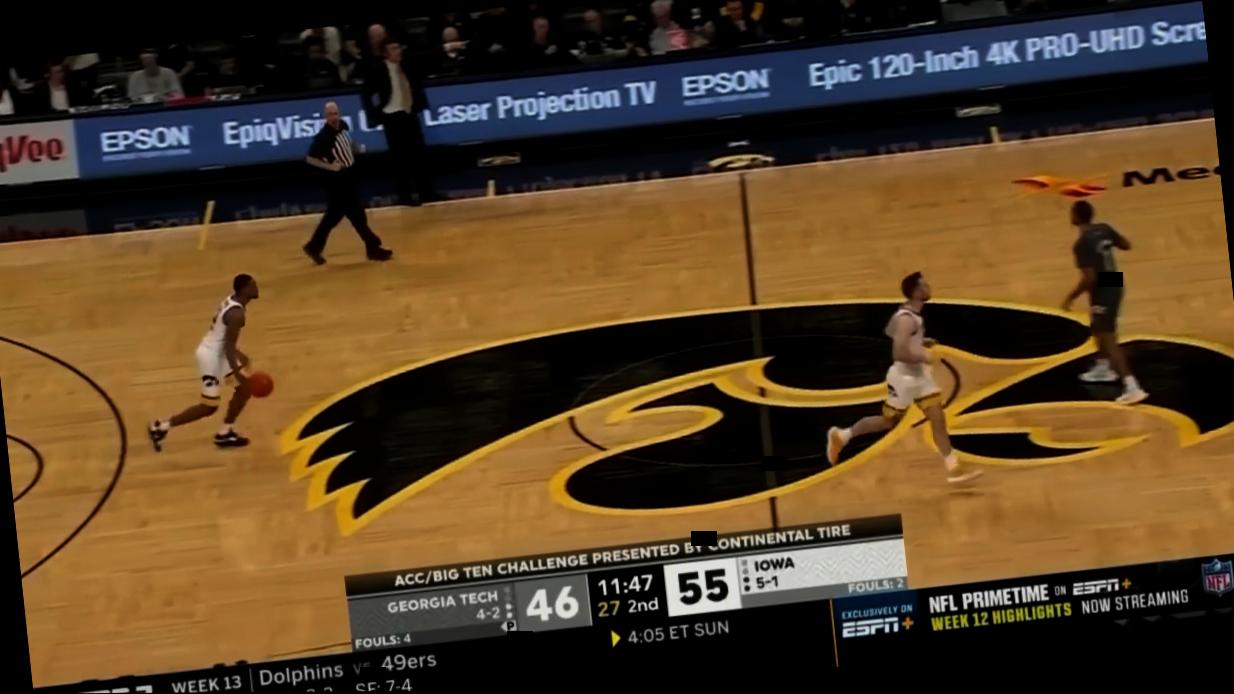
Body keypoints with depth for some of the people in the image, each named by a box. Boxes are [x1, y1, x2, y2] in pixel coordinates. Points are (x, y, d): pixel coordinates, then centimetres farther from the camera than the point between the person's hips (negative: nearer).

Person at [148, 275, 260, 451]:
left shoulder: (232, 300, 5)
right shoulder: (237, 313, -25)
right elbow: (229, 347, -27)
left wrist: (238, 354, 29)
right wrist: (237, 374, -29)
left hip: (217, 352, 10)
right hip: (212, 356, -10)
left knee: (245, 388, 15)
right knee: (209, 407, 0)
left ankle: (225, 433, 23)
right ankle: (161, 427, 9)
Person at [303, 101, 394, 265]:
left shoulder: (343, 125, -1)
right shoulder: (323, 137, -23)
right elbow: (310, 158, -19)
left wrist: (355, 148, 8)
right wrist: (330, 167, -25)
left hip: (348, 177, 8)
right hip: (337, 181, -8)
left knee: (333, 215, 16)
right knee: (357, 214, -1)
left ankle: (314, 247, 27)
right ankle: (373, 247, 10)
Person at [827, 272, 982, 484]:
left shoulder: (914, 314, 3)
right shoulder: (906, 319, -27)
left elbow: (891, 332, 19)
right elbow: (898, 354, -33)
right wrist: (923, 357, -22)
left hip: (920, 375, 8)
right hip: (904, 377, -8)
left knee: (938, 420, 2)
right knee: (888, 421, 9)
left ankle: (954, 469, 4)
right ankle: (841, 436, 27)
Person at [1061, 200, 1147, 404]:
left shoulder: (1082, 244, -24)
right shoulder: (1105, 229, 0)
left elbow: (1089, 278, -27)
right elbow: (1126, 245, 14)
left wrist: (1071, 297, -15)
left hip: (1102, 292, -9)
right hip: (1114, 285, 9)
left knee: (1108, 340, -6)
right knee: (1099, 329, 30)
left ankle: (1132, 388, -12)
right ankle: (1103, 368, 49)